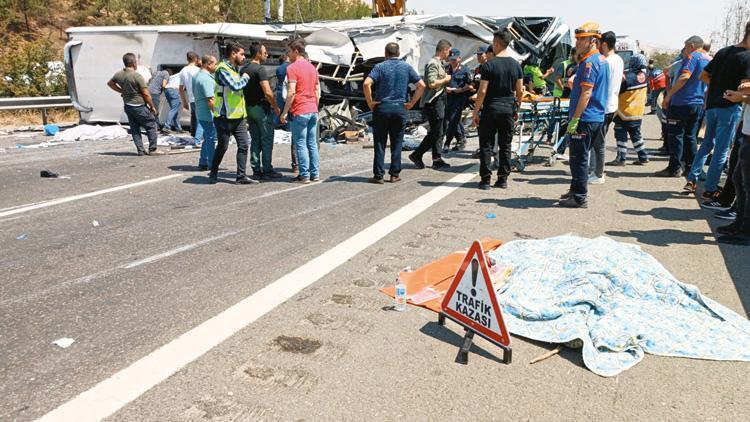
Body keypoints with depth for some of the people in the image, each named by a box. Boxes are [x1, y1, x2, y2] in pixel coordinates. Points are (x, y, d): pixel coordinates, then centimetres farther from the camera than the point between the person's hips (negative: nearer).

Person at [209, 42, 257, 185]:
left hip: (238, 116, 8)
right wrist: (245, 78, -9)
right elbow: (235, 86, -24)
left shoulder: (236, 69, 16)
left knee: (243, 144, 0)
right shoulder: (222, 69, -13)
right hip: (225, 116, -8)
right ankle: (213, 173, 22)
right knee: (222, 146, 3)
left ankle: (241, 176, 4)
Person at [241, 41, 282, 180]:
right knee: (267, 140, -1)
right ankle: (267, 170, 1)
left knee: (255, 140, 10)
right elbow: (267, 92, -21)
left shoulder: (243, 69, 11)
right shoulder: (260, 69, -14)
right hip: (262, 108, -8)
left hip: (249, 108, 8)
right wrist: (276, 106, -9)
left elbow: (242, 90, 16)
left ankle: (256, 170, 12)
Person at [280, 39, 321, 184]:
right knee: (312, 144, 11)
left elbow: (291, 92, -17)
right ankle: (315, 174, 14)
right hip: (313, 111, 7)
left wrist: (284, 112, -12)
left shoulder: (292, 68, -9)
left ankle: (304, 175, 0)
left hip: (299, 112, -7)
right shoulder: (312, 68, 14)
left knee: (300, 144, -1)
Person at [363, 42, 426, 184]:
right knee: (397, 143, 10)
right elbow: (421, 85, 0)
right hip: (400, 109, 2)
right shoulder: (406, 67, 6)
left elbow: (367, 83, -16)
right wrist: (411, 103, 3)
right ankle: (394, 174, 12)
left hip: (382, 108, -2)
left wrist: (370, 102, -7)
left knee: (380, 143, 4)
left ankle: (378, 175, 4)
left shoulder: (380, 67, -1)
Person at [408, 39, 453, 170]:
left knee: (437, 132, 11)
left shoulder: (439, 63, 17)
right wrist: (445, 79, -13)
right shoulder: (433, 64, -14)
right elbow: (432, 83, -24)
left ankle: (437, 160, 15)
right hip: (433, 102, -10)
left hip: (439, 101, 10)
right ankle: (416, 155, 2)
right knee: (435, 133, -6)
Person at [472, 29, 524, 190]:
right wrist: (516, 109, 19)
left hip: (491, 109, -4)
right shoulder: (516, 65, 5)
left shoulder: (489, 65, -10)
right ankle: (503, 179, 14)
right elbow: (520, 91, 8)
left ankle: (485, 180, 1)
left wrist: (476, 112, -6)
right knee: (505, 145, 11)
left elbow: (482, 91, -13)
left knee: (486, 145, 2)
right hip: (508, 109, 5)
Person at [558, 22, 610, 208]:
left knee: (578, 158, -4)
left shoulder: (589, 62, -16)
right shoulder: (602, 60, 16)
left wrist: (574, 119, -21)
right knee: (580, 157, 18)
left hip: (585, 118, -10)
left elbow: (586, 94, -21)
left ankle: (580, 198, 2)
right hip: (597, 118, 10)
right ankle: (575, 190, 28)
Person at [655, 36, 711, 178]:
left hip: (682, 102, -8)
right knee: (690, 136, 13)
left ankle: (674, 168, -3)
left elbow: (685, 77, -23)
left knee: (676, 135, -4)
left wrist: (668, 95, -21)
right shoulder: (709, 59, 16)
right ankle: (690, 168, 14)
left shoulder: (693, 56, -10)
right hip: (698, 103, 8)